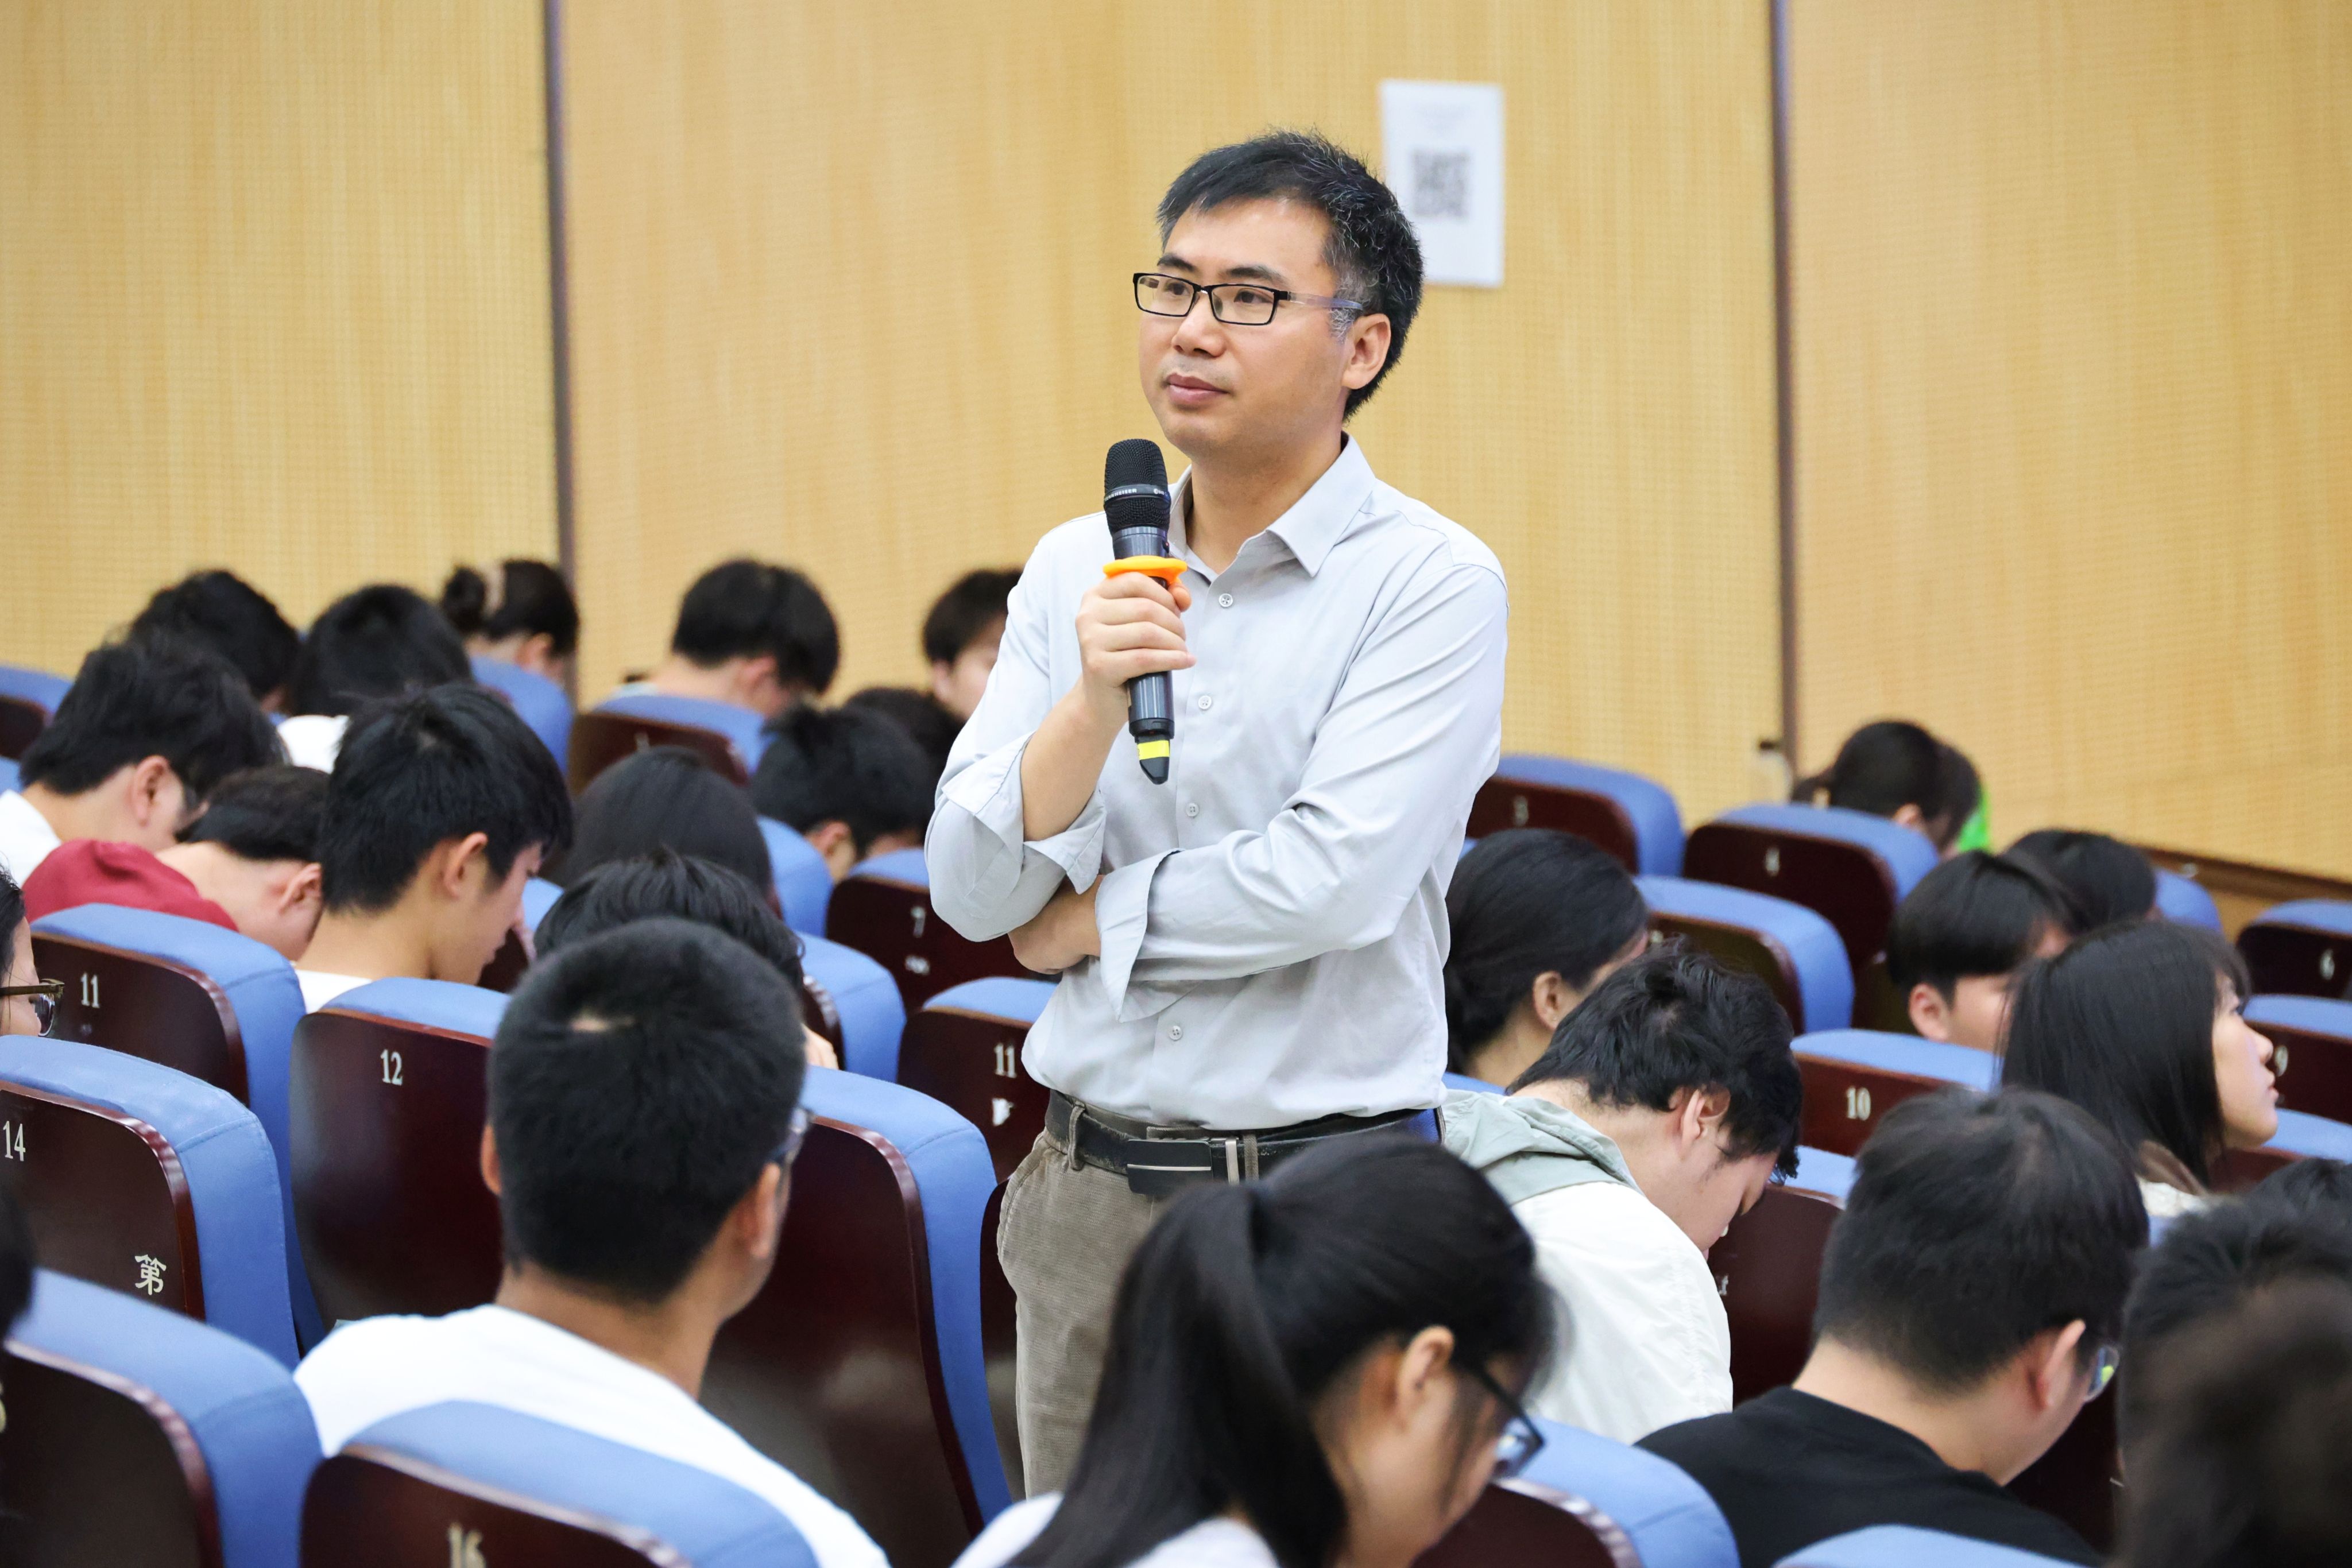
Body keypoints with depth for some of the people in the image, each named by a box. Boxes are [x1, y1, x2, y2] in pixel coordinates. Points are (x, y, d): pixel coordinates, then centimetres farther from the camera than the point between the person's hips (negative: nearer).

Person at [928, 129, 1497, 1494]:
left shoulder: (1432, 584, -8)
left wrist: (1092, 919, -5)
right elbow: (973, 892, 2)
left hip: (1323, 1208, -5)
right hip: (1088, 1192, 5)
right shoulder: (1077, 570, 8)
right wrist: (1091, 704, -15)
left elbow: (1339, 881, -18)